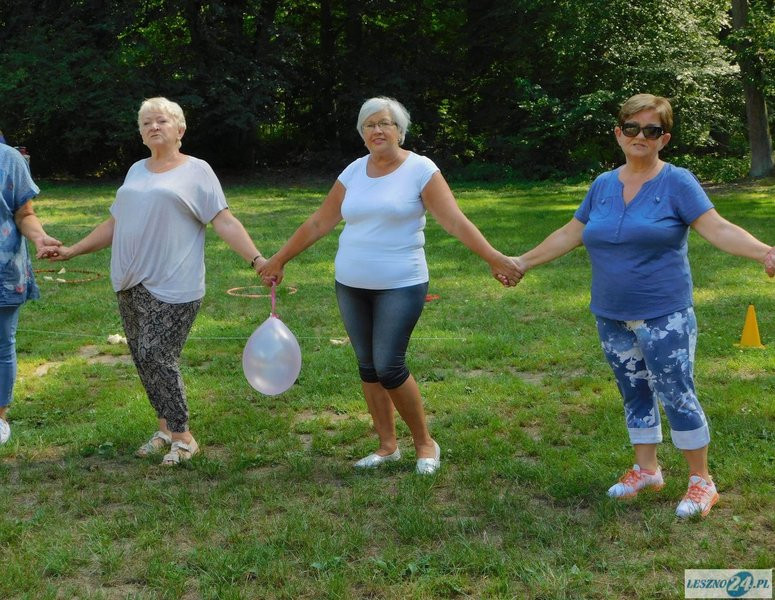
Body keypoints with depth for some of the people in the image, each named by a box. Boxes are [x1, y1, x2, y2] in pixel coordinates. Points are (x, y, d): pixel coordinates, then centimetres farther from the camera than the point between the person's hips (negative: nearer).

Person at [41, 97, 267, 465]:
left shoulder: (196, 171, -1)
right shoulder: (136, 171, 17)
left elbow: (224, 222, -6)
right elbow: (115, 223, 24)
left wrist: (257, 259, -17)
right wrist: (73, 250, 21)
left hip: (171, 287, -6)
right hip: (130, 284, 7)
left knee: (157, 357, -12)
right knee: (143, 359, 8)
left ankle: (182, 436, 2)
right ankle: (166, 427, 21)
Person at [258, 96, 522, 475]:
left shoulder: (420, 170, -8)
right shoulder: (353, 172, 7)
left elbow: (455, 221, -14)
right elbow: (319, 223, 12)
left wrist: (493, 258, -24)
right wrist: (279, 260, 13)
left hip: (400, 286, -5)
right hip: (351, 286, 6)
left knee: (388, 367, -10)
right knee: (368, 367, 9)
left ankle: (425, 443, 10)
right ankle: (387, 446, 22)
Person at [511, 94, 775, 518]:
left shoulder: (677, 182, -8)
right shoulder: (603, 185, 8)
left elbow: (718, 229, -16)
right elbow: (568, 235, 16)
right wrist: (523, 262, 18)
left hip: (664, 317, -5)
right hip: (612, 319, 5)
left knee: (677, 396, -2)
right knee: (634, 394, 15)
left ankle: (701, 481, 12)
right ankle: (646, 470, 29)